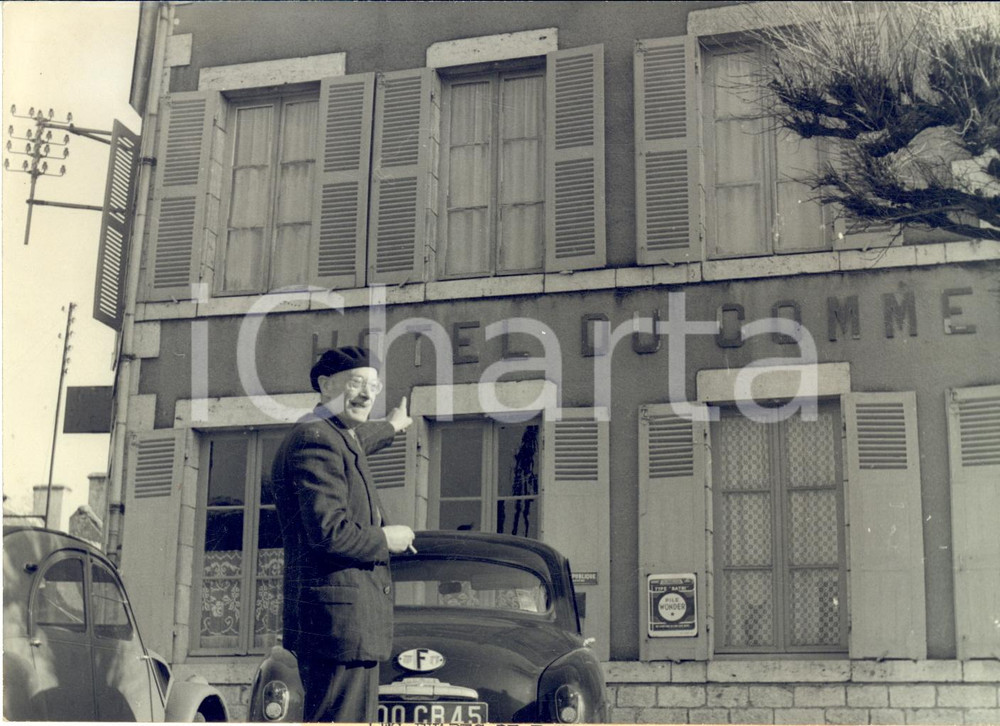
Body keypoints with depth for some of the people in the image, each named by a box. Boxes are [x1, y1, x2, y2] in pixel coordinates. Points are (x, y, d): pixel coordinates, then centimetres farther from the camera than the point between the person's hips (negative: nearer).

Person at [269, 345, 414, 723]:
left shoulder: (337, 437, 18)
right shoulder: (316, 440, -14)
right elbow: (330, 532, -25)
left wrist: (390, 427, 64)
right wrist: (385, 540, -8)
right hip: (341, 620, -11)